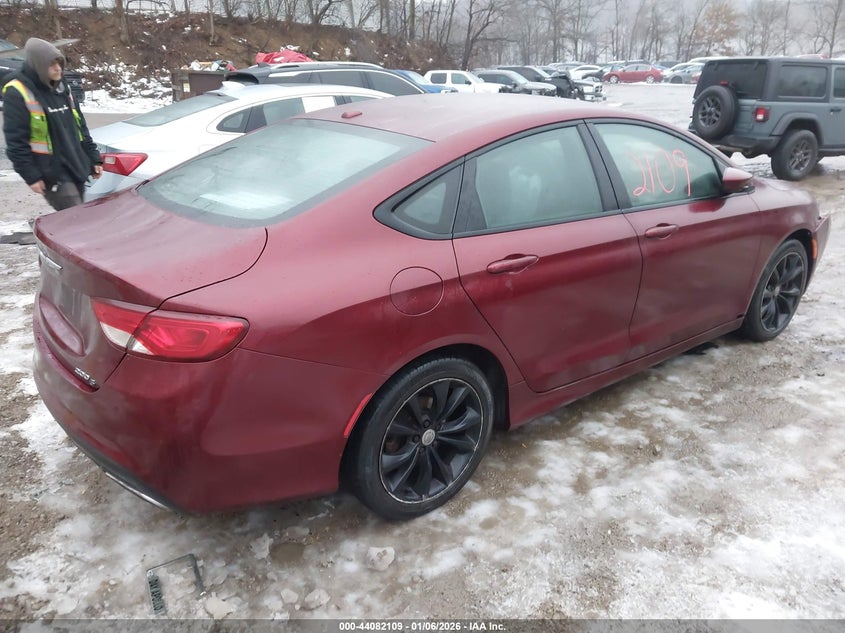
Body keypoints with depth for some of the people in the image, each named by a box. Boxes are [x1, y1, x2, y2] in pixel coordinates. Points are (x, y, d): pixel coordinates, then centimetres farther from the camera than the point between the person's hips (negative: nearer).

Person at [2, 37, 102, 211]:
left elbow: (79, 126, 18)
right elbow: (16, 141, -13)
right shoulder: (17, 93, -11)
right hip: (52, 173, -7)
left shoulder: (62, 88, 12)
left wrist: (94, 158, 13)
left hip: (76, 168, 7)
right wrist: (31, 175, -16)